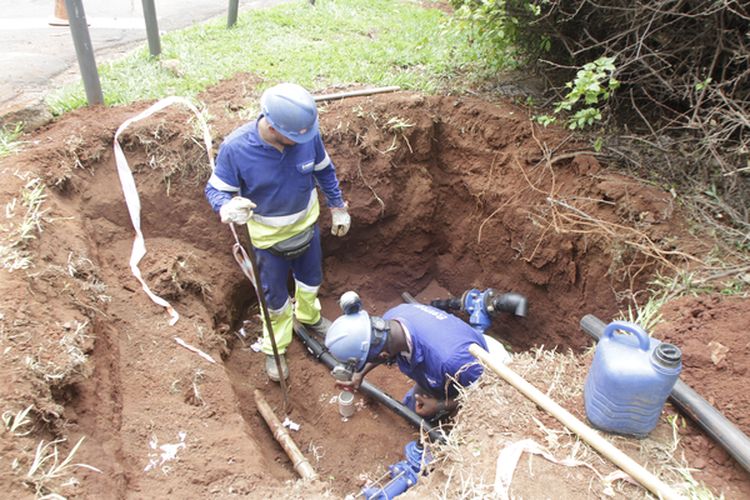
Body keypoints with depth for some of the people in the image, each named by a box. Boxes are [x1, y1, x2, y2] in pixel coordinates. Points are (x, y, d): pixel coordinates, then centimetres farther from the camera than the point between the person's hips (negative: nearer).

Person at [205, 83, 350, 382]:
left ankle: (308, 316, 61)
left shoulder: (308, 135, -23)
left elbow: (324, 171, -4)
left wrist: (338, 207, 6)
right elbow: (215, 189, -18)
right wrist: (228, 208, -42)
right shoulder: (235, 147, -32)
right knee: (276, 298, 15)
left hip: (306, 224, 3)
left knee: (311, 279, 28)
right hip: (268, 235, -3)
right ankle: (275, 349, 43)